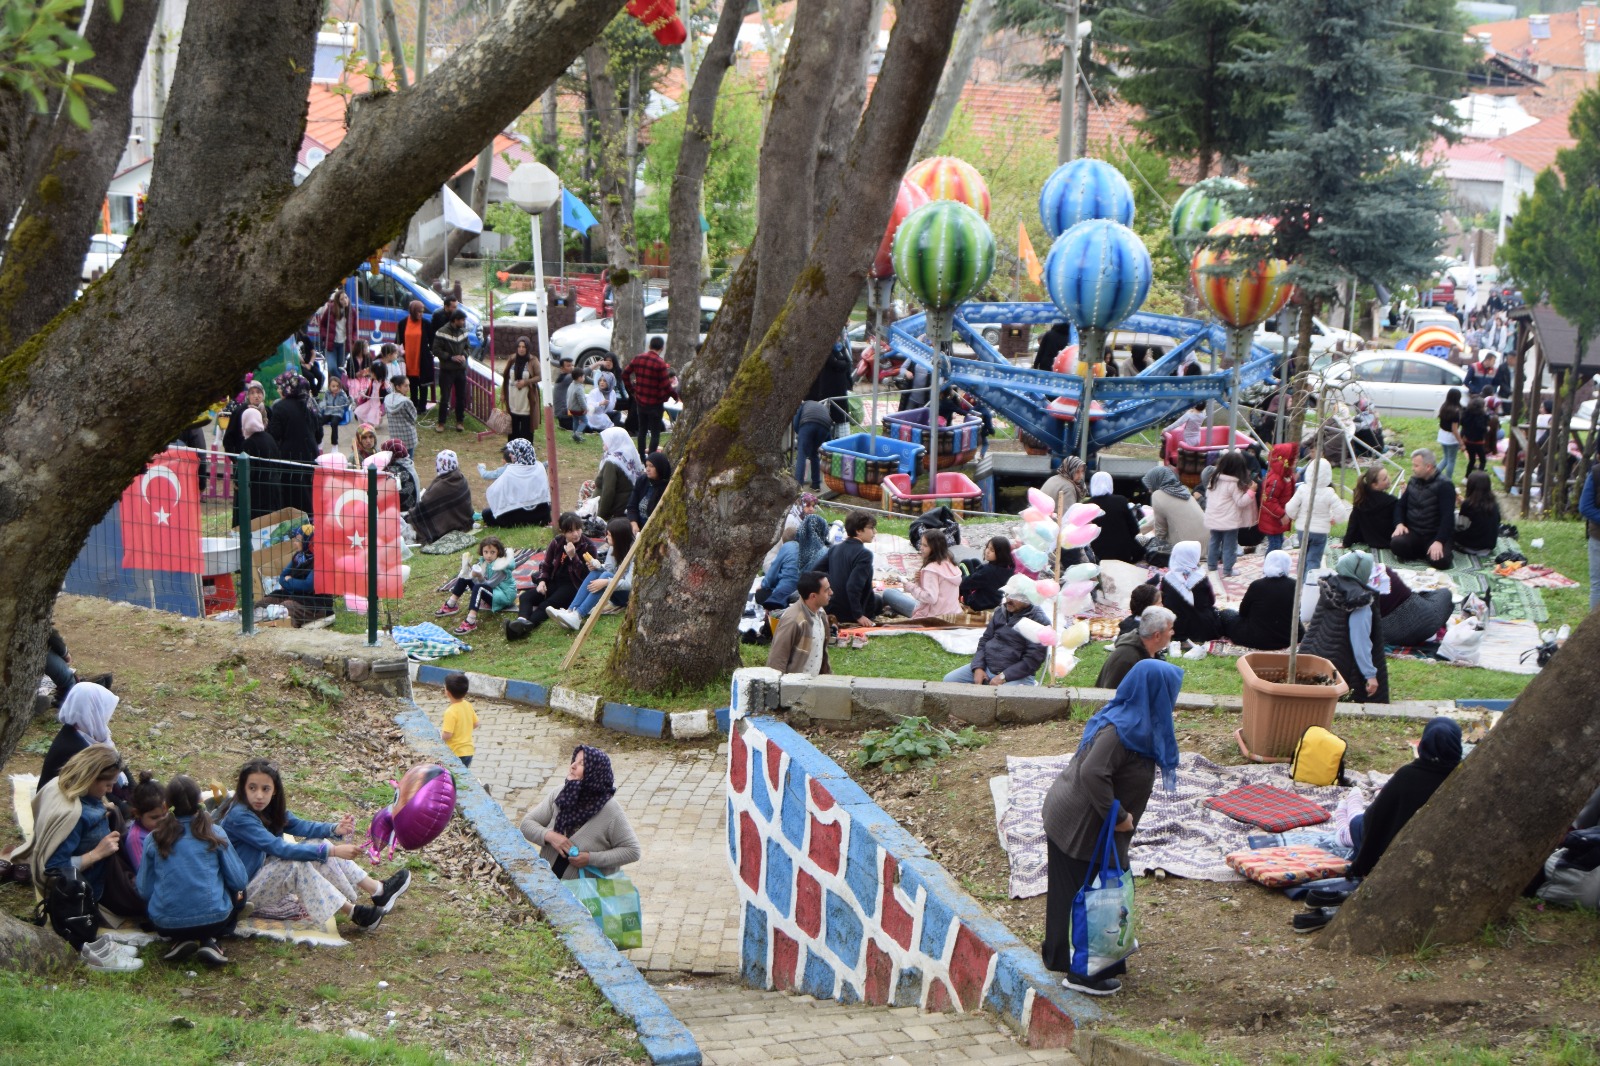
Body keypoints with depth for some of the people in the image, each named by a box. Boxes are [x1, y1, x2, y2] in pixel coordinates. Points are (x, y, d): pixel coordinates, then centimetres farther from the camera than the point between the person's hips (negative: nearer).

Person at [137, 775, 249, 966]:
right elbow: (239, 881, 2)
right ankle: (210, 940, 5)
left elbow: (145, 891, 5)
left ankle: (181, 941, 7)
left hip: (166, 924, 2)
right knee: (238, 895, 32)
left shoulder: (154, 840, 2)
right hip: (213, 919, -2)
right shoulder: (215, 834, -1)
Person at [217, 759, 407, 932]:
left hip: (264, 872, 9)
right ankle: (354, 913, -27)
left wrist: (335, 829, -23)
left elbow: (299, 826, -4)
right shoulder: (239, 816, -27)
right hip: (243, 891, -9)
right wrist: (332, 851, -34)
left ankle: (378, 890, -3)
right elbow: (280, 849, -32)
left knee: (317, 844, -2)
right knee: (296, 864, -30)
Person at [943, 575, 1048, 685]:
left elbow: (1032, 660, -15)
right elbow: (985, 640, 16)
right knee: (949, 679, -2)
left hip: (1016, 675, -7)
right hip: (987, 666, 7)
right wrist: (978, 668, 0)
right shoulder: (1001, 611, 11)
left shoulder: (1039, 622, -11)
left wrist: (1003, 677, -18)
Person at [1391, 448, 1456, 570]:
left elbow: (1447, 516, -19)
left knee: (1440, 561, -32)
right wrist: (1399, 523, -5)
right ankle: (1423, 552, -1)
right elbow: (1401, 505, 16)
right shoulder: (1414, 481, 9)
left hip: (1435, 535, -4)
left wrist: (1439, 541, -29)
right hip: (1414, 532, 4)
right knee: (1396, 544, -29)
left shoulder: (1444, 485, -11)